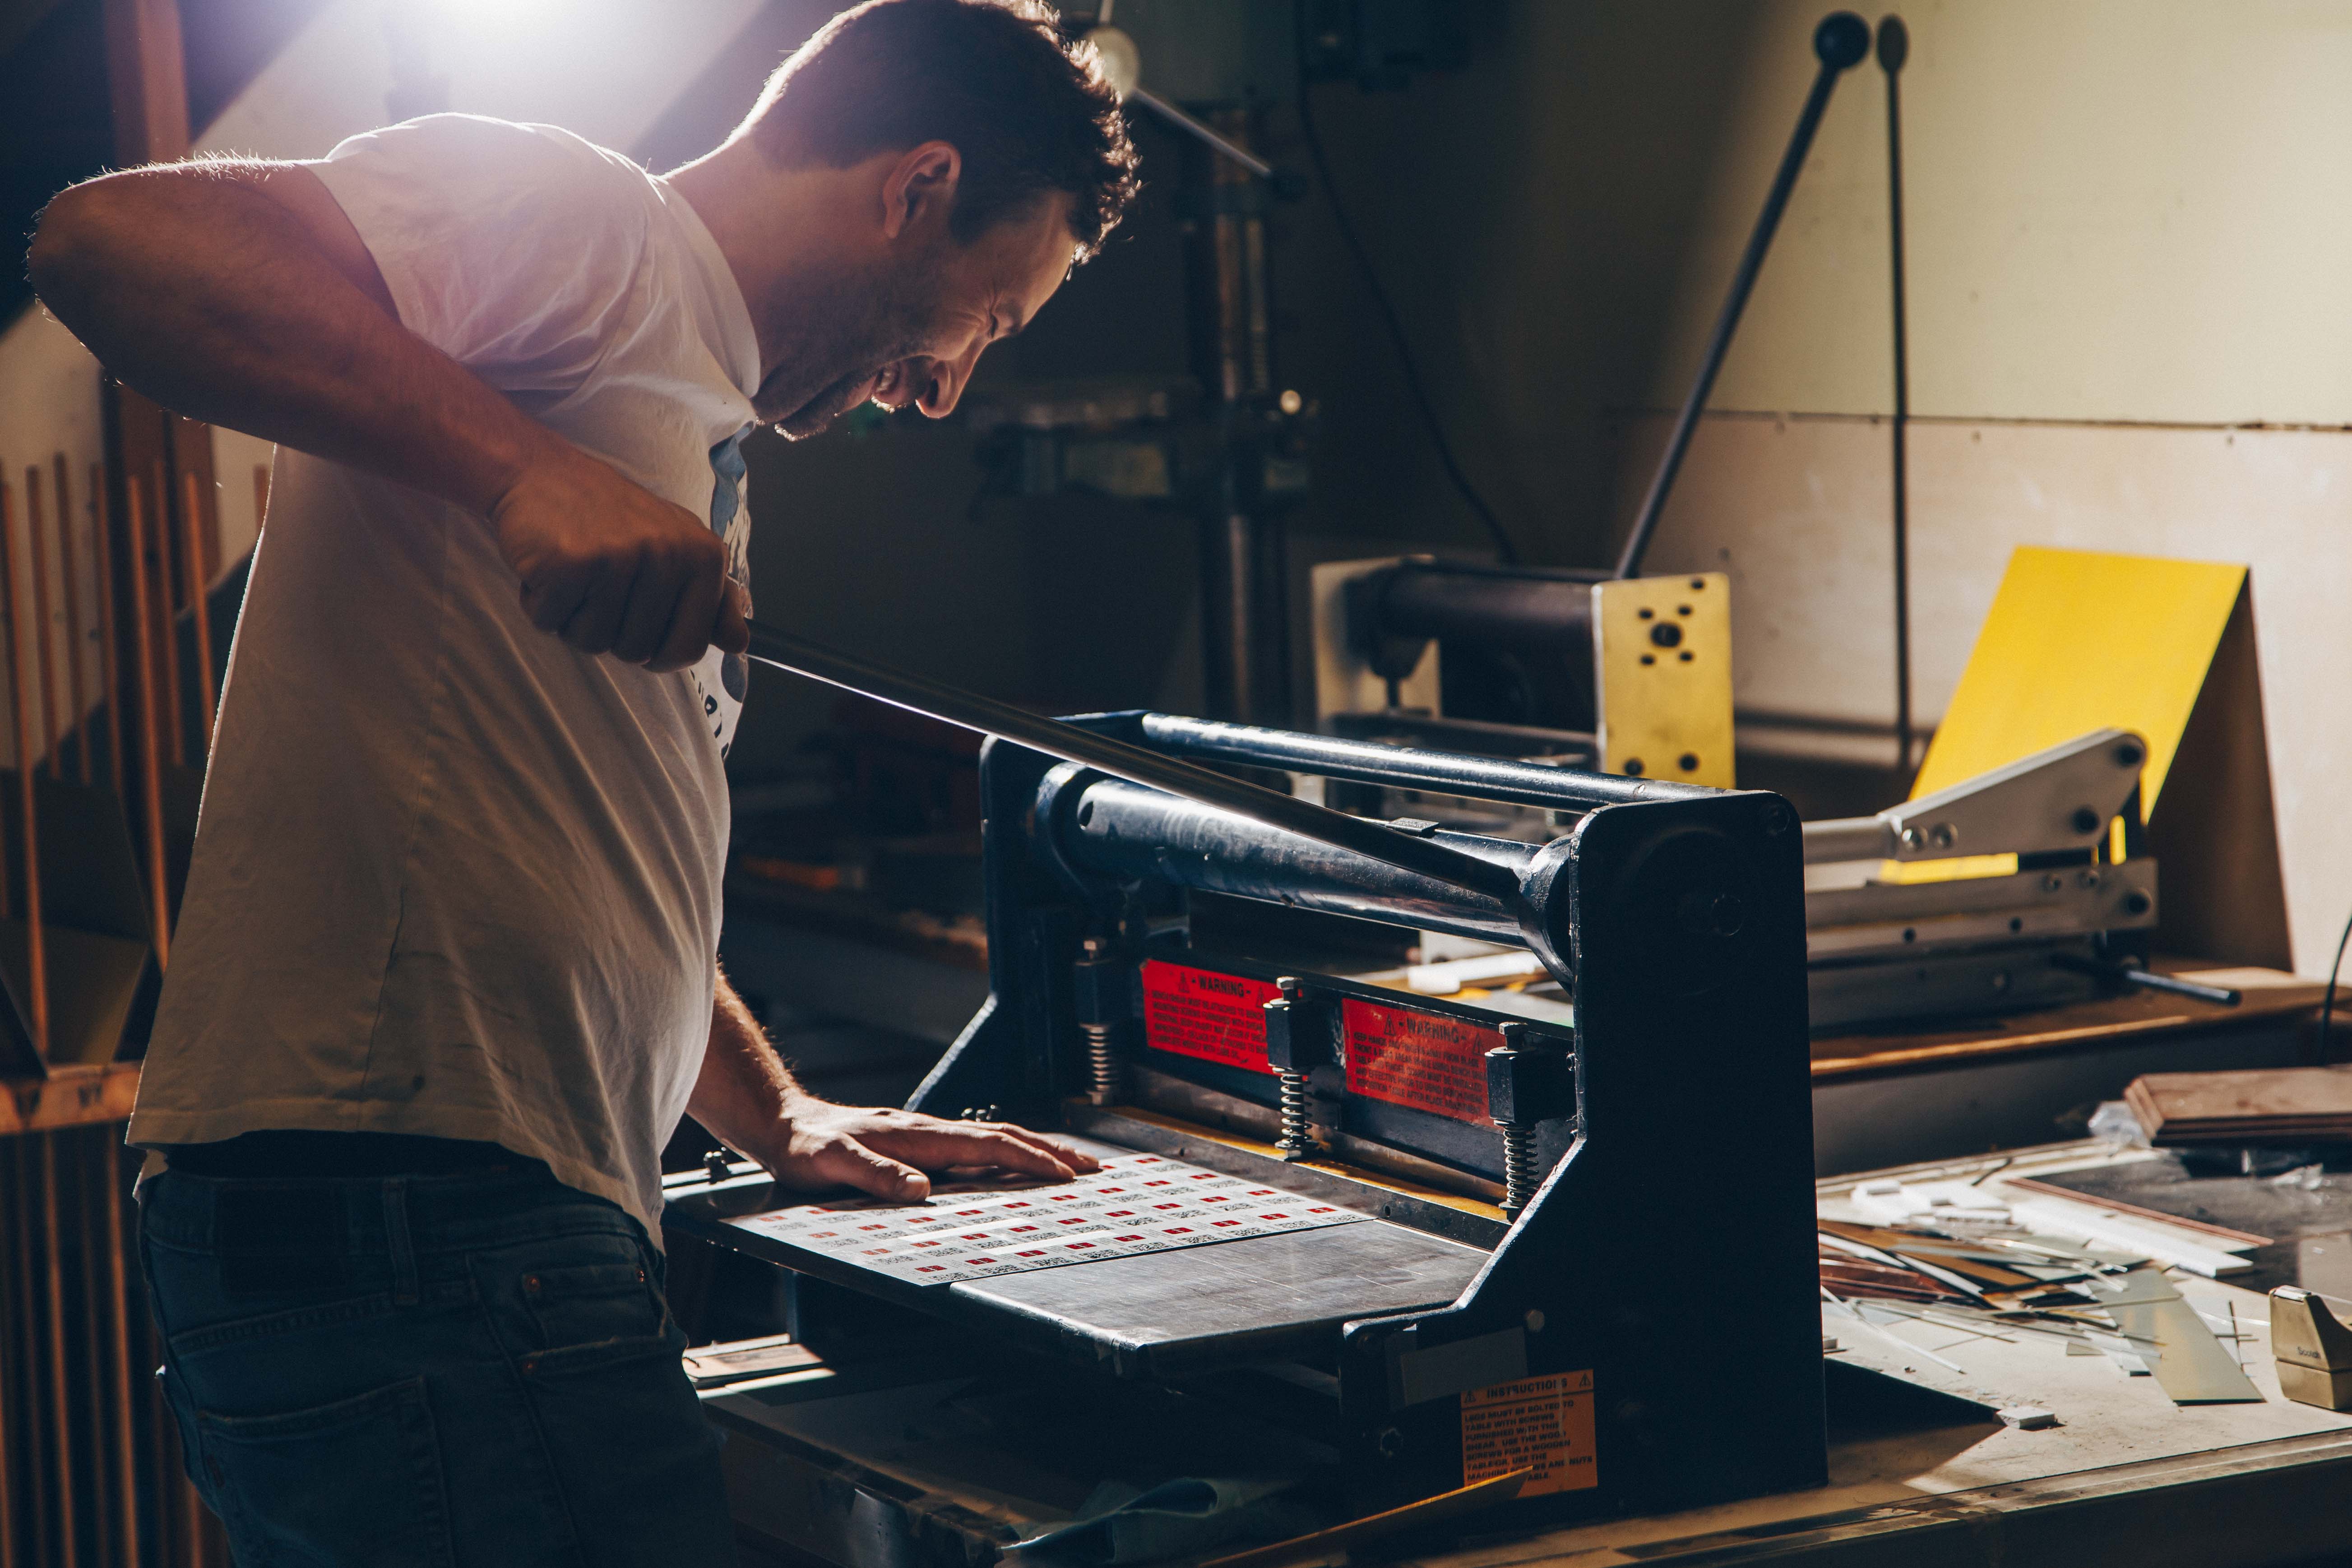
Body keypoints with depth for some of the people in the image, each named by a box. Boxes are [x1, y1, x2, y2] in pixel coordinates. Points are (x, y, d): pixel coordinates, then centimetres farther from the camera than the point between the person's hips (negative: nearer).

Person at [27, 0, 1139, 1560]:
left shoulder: (694, 409, 27)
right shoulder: (583, 223, -4)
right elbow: (111, 239, -21)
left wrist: (779, 1113, 26)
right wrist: (522, 465, -29)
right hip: (396, 1192, -10)